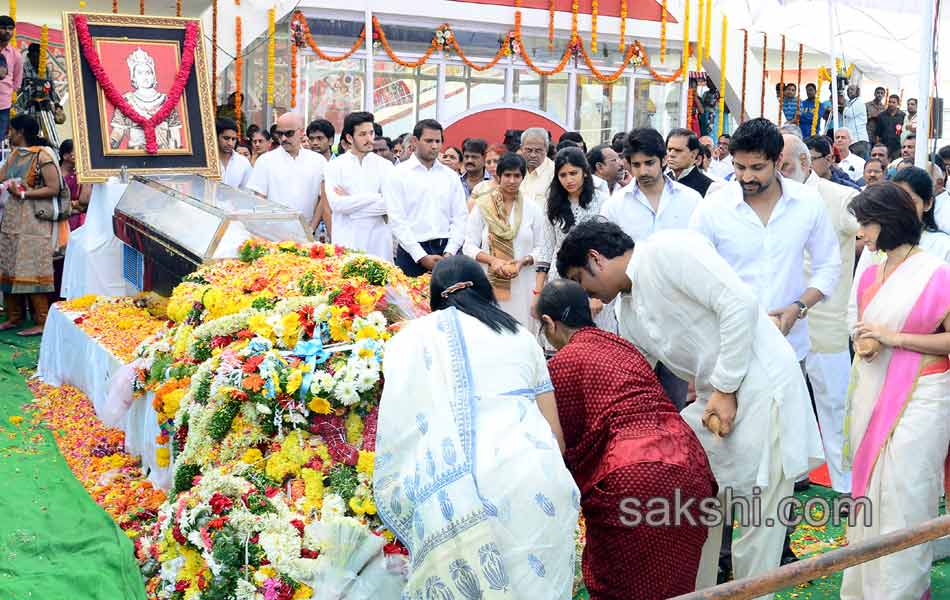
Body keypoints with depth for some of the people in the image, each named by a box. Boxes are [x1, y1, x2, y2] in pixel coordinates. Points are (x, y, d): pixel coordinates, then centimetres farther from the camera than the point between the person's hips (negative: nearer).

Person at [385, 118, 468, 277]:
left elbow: (460, 218, 8)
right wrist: (422, 257, -12)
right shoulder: (399, 174, 1)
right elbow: (397, 221, -6)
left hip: (447, 252, 3)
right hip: (412, 252, -3)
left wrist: (449, 253, -6)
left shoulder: (451, 176, 12)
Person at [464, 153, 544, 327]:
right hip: (489, 282, -1)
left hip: (522, 283, 1)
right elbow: (469, 246, 0)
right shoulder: (482, 206, 3)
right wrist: (493, 260, -15)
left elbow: (540, 248, 7)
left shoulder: (532, 209, 6)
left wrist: (523, 262, -11)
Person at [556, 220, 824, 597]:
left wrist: (725, 388, -17)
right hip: (716, 397, 9)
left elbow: (740, 304, -20)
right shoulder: (628, 312, 13)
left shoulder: (666, 250, -13)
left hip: (761, 387, -9)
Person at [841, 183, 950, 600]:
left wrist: (895, 338, -18)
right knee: (869, 492, 12)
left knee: (902, 499, -1)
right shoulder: (870, 275, 8)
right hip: (871, 393, 7)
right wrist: (862, 344, -1)